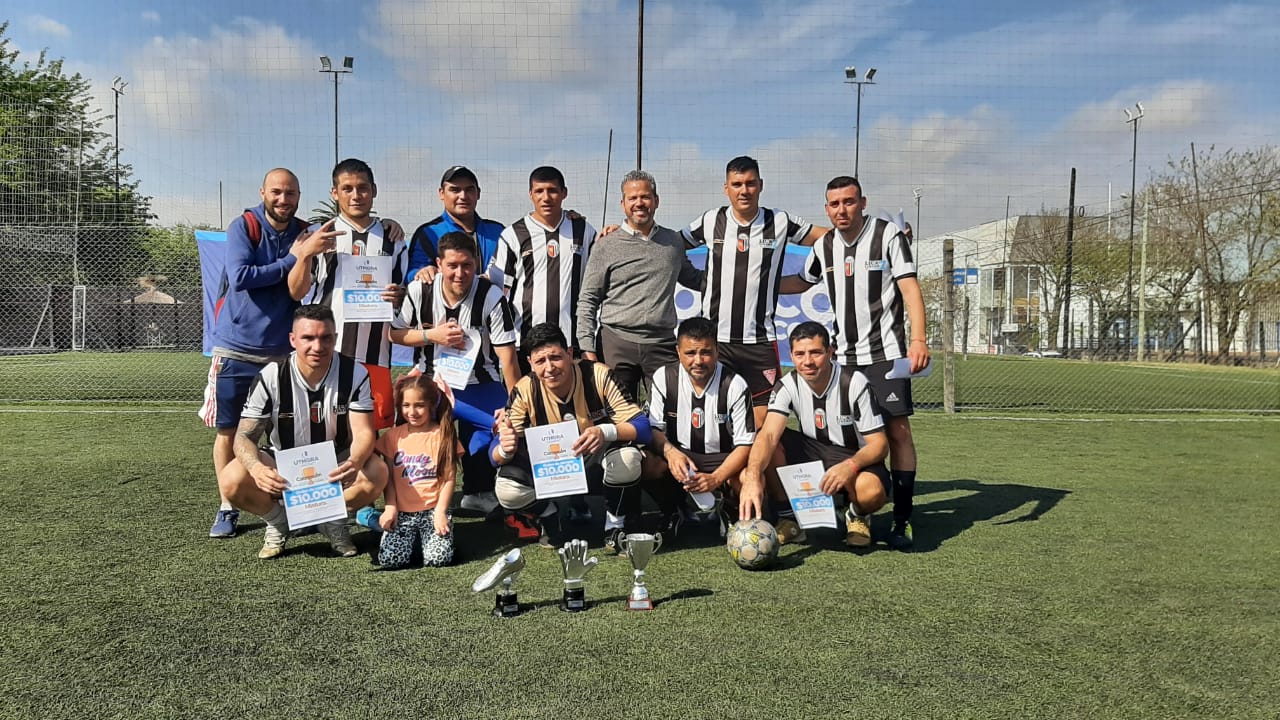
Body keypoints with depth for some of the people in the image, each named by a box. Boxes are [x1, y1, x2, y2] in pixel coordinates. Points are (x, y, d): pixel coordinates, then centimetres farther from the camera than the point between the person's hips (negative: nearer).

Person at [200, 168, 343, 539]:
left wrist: (304, 255, -24)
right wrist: (291, 259, -13)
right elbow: (239, 277, -17)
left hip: (281, 351, 2)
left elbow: (297, 292, -7)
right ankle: (227, 508, 18)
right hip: (236, 347, -1)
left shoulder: (305, 235, 3)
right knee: (228, 430, 5)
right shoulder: (243, 227, -3)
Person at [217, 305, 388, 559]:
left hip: (335, 464, 0)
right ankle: (278, 523, 5)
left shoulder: (355, 374, -15)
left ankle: (333, 520, 3)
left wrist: (354, 463, -44)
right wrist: (257, 468, -42)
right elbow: (244, 435, -18)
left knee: (377, 474, -31)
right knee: (231, 481, -28)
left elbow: (363, 433, -19)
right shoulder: (271, 377, -16)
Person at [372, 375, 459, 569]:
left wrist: (440, 512, -11)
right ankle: (412, 537, 15)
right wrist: (390, 508, -6)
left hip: (433, 510, -2)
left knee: (438, 558, -19)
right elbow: (388, 477, 6)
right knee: (390, 560, -16)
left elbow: (449, 478, -3)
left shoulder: (443, 436, -2)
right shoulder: (393, 436, 7)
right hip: (401, 512, 2)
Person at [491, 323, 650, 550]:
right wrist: (505, 449, -41)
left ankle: (615, 527, -5)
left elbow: (642, 427, -25)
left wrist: (606, 431, -46)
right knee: (507, 489, -26)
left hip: (596, 462, -1)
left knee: (627, 457, -34)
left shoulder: (598, 376, -23)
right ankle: (550, 520, 8)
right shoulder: (525, 391, -18)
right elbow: (497, 454, -15)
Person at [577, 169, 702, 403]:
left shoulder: (674, 241, 12)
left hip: (663, 343, 2)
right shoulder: (606, 247, 3)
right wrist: (588, 349, -5)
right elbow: (588, 301, 3)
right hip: (616, 343, -2)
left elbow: (691, 278, 29)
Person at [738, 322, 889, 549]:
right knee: (770, 444, -24)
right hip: (812, 453, 3)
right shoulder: (788, 386, -12)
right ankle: (788, 518, -7)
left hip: (855, 458, -3)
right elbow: (769, 434, -29)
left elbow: (879, 444, -18)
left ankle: (857, 515, 2)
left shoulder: (854, 383, -19)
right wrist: (753, 478, -49)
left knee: (872, 490, -37)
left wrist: (851, 466, -40)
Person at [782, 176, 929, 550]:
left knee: (897, 430, -8)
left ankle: (902, 519, -1)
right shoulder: (823, 246, 10)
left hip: (885, 351, -4)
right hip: (843, 355, 4)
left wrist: (918, 339, -22)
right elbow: (801, 282, 28)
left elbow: (910, 287, -11)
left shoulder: (889, 235, -4)